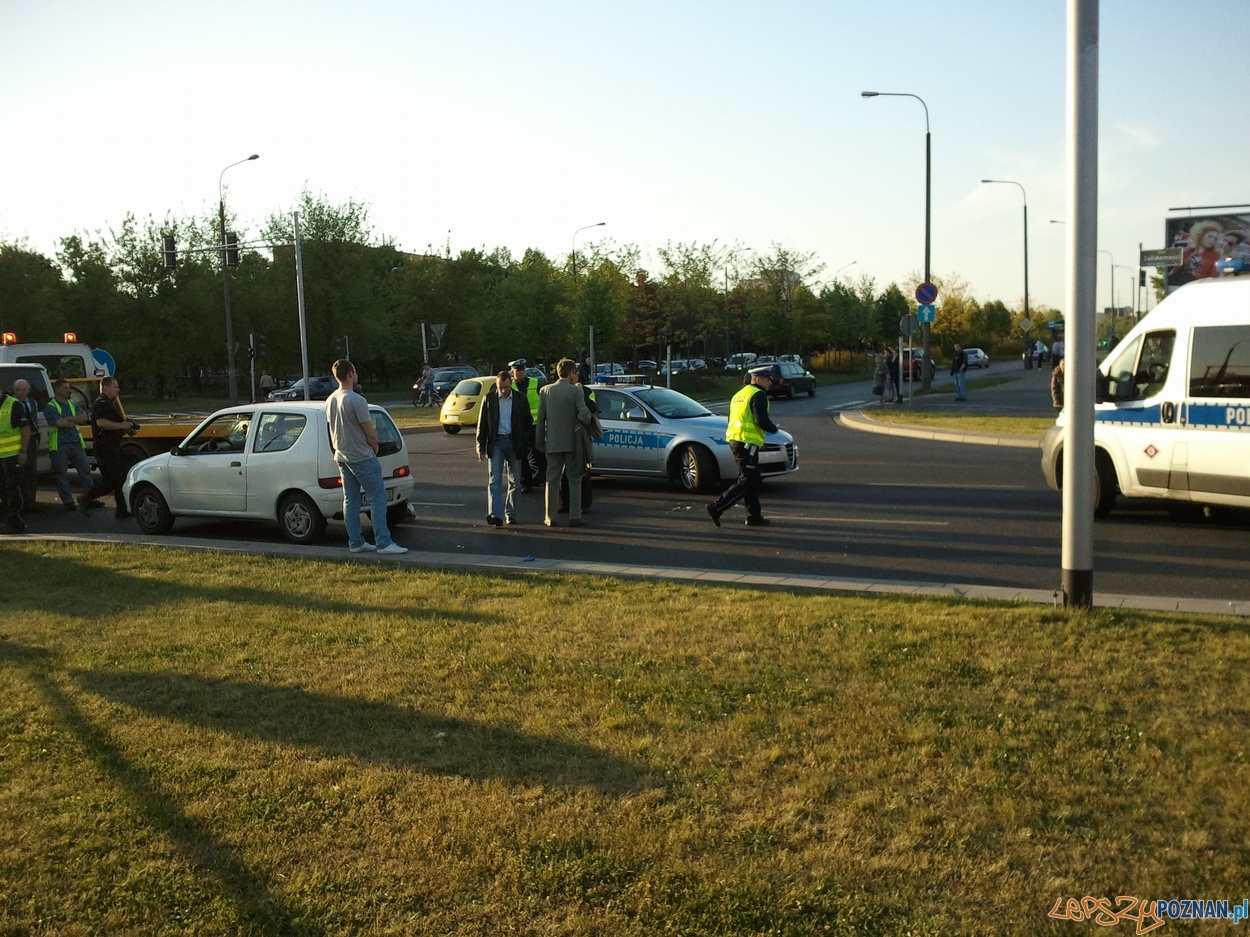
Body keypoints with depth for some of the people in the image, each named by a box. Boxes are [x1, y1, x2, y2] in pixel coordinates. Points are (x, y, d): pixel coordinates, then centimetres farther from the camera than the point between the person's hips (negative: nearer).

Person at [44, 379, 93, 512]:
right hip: (59, 445, -5)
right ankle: (67, 501, 5)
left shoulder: (73, 405, 17)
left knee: (85, 470, 1)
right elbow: (60, 423, -17)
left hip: (76, 443, 5)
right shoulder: (50, 407, -2)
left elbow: (84, 417, 1)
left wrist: (68, 419, -12)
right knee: (62, 474, 0)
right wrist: (76, 421, -2)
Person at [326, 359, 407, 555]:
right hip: (362, 457, -8)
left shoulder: (330, 401, 7)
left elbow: (333, 430, 15)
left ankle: (356, 542, 14)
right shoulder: (357, 400, -18)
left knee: (350, 500, 11)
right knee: (377, 499, -5)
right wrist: (374, 448, 3)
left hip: (341, 457, 8)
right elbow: (370, 433, -15)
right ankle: (383, 543, -8)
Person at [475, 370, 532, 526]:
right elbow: (482, 423, 4)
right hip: (496, 442, -1)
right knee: (495, 479, -10)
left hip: (514, 442, 1)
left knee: (514, 481, 7)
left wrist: (523, 441, 0)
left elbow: (528, 422, 10)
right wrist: (481, 447, -2)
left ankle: (510, 514, 17)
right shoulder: (489, 398, 1)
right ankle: (495, 514, -18)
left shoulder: (520, 399, 2)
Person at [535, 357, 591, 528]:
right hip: (572, 442, -3)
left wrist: (540, 442, 10)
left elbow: (540, 419, 4)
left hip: (552, 443, 3)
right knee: (574, 481, 6)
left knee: (552, 480, 8)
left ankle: (550, 517, 8)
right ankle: (574, 517, 5)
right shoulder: (576, 391, -9)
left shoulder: (545, 391, 1)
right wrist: (587, 424, 8)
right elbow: (584, 414, -15)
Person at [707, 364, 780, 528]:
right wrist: (774, 429, -1)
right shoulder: (758, 395, -9)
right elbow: (761, 420, -20)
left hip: (734, 440, 10)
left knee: (754, 482, 14)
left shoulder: (739, 394, 21)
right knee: (746, 482, -8)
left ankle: (754, 516, 16)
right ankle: (717, 508, -10)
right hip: (747, 442, -10)